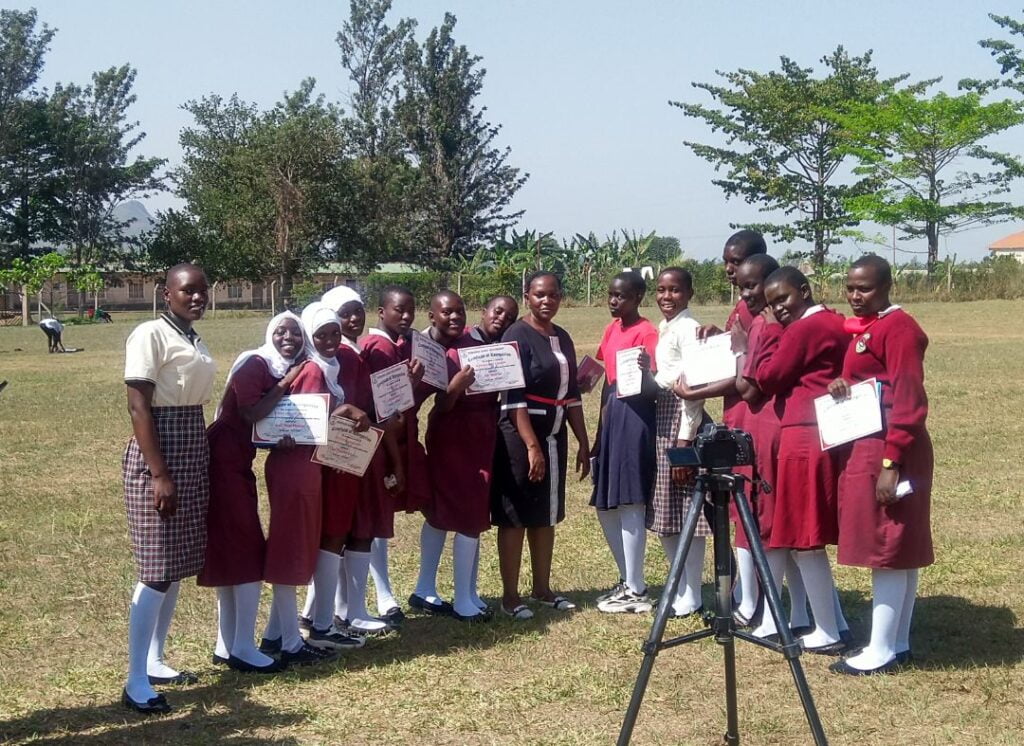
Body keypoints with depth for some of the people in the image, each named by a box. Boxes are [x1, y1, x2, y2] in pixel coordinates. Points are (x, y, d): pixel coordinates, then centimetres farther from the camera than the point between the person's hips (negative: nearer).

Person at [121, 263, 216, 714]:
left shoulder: (195, 341, 13)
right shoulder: (150, 335, -12)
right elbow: (138, 408, -17)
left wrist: (198, 464, 17)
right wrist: (159, 475, -22)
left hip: (194, 455, 8)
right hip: (159, 455, -8)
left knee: (177, 564, 12)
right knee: (157, 569, -8)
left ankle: (154, 662, 23)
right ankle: (136, 683, -3)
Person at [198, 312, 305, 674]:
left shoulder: (288, 371, 13)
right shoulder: (254, 364, -12)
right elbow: (251, 413, -22)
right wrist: (284, 385, -15)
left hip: (239, 462, 9)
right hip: (224, 460, -9)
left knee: (233, 552, 12)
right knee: (247, 551, -7)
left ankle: (226, 646, 19)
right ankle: (242, 648, -2)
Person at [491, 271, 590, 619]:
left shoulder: (562, 338, 11)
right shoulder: (517, 336, -11)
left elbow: (572, 394, 15)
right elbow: (515, 397, -18)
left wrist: (583, 443, 12)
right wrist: (532, 446, -23)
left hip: (554, 437, 7)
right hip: (519, 437, -7)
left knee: (546, 514, 13)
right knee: (515, 516, -1)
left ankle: (542, 588, 23)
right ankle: (510, 595, 5)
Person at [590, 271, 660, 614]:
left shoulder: (646, 333, -11)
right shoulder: (611, 329, 15)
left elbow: (652, 389, -17)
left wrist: (646, 373, -39)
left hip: (634, 418, -9)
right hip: (611, 418, 9)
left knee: (629, 504, -6)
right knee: (606, 505, 13)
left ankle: (637, 592, 3)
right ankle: (627, 580, 26)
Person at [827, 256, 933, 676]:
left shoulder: (898, 327, -14)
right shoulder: (862, 327, 14)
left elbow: (908, 401, -19)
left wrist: (891, 463, -23)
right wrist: (840, 382, -1)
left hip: (888, 452, -10)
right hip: (864, 449, 10)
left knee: (887, 548, -5)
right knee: (899, 549, 13)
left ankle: (882, 651, 0)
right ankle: (898, 642, 20)